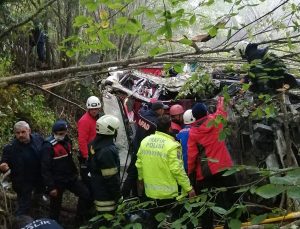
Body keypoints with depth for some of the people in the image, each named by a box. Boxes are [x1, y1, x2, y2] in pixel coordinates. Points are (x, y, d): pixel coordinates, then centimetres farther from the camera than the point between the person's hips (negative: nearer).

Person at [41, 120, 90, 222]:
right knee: (56, 206, 7)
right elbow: (45, 169, -21)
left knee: (85, 194, 0)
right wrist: (51, 187, -22)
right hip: (57, 181, -7)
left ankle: (80, 220, 16)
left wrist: (74, 172, 19)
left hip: (71, 178, 7)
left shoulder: (67, 141, 4)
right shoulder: (49, 146, -20)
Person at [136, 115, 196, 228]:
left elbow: (139, 164, 6)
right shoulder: (171, 145, -18)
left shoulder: (145, 141, -1)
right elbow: (177, 169, -21)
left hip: (150, 190, 5)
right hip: (168, 192, -5)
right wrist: (188, 188, -13)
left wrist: (141, 177, 25)